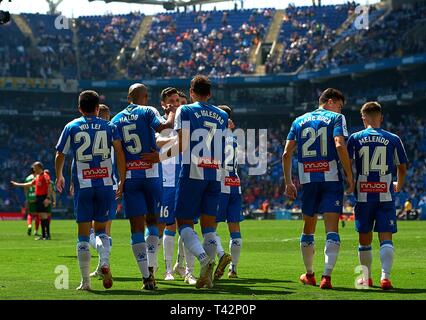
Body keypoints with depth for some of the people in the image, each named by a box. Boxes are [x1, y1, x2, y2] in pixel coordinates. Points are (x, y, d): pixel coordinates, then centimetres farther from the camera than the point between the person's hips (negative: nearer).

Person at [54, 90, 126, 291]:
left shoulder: (71, 127, 6)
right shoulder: (109, 127, 7)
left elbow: (60, 156, 12)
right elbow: (119, 153, -4)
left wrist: (59, 177, 29)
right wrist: (122, 181, 0)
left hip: (82, 185, -1)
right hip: (105, 184, 1)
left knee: (83, 234, 4)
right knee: (101, 229, 14)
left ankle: (85, 281, 2)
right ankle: (105, 263, -13)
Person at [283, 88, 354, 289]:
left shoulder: (299, 121, 16)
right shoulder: (336, 118, 2)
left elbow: (286, 153, 9)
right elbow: (339, 146, -15)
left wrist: (288, 182, 15)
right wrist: (349, 176, -11)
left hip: (308, 180, 4)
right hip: (331, 179, -4)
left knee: (308, 228, 18)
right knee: (332, 229, -6)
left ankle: (309, 274, 29)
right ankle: (326, 276, -19)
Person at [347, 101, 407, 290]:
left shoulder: (355, 138, 1)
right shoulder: (393, 139, 2)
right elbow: (402, 168, 8)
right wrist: (398, 186, 28)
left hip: (363, 195, 1)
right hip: (386, 195, 0)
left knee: (365, 239, 13)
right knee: (386, 238, -2)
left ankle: (367, 278, 22)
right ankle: (385, 276, -19)